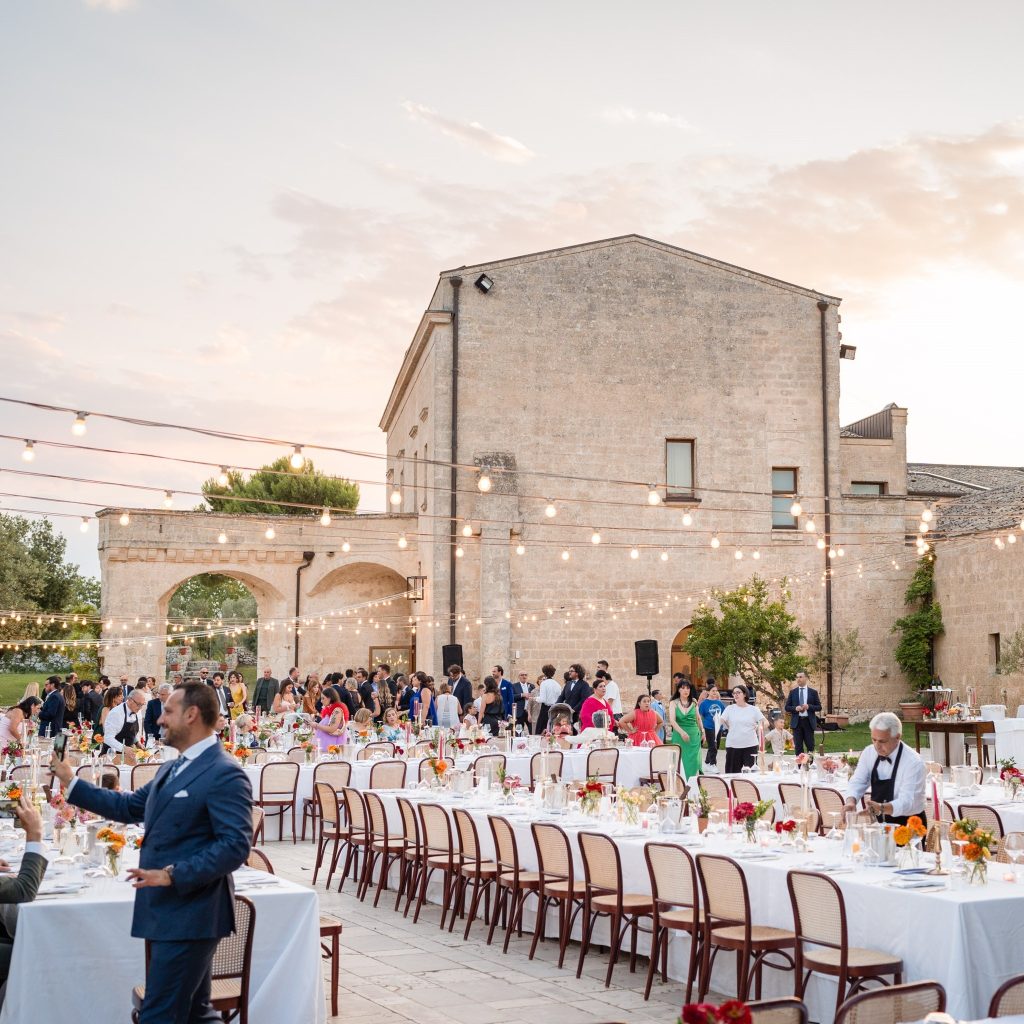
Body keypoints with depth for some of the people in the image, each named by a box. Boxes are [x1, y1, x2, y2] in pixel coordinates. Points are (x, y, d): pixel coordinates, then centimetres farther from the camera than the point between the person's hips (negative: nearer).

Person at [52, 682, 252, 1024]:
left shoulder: (225, 774, -16)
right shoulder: (173, 769, 16)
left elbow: (235, 846, -22)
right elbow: (128, 807, 23)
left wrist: (173, 874, -25)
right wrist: (72, 782, 20)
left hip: (190, 915, -10)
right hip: (171, 912, 10)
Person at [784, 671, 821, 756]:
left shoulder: (813, 692, 5)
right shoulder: (792, 692, 8)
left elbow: (819, 707, 4)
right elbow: (787, 707, 7)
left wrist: (809, 706, -13)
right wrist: (795, 708, -13)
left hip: (809, 721, -1)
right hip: (797, 721, 1)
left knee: (810, 746, 2)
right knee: (798, 747, 1)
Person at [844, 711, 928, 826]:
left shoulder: (913, 762, -17)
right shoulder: (869, 752, 0)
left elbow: (907, 802, -23)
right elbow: (857, 782, 0)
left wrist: (881, 808, -41)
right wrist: (851, 801, -22)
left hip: (908, 827, -4)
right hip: (879, 823, 5)